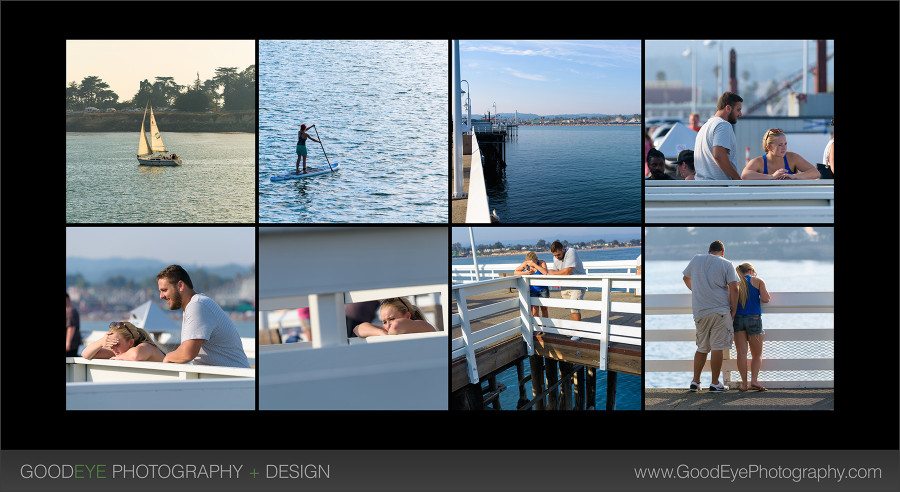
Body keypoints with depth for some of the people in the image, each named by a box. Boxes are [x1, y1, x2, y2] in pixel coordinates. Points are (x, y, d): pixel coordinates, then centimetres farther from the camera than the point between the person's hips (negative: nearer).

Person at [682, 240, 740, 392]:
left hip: (700, 311, 4)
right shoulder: (726, 264, 1)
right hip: (720, 311, -4)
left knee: (702, 348, 14)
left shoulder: (696, 259, 12)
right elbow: (734, 289, -7)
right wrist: (733, 311, -1)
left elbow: (686, 278, 27)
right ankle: (715, 384, 1)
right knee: (718, 347, -1)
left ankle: (695, 382, 13)